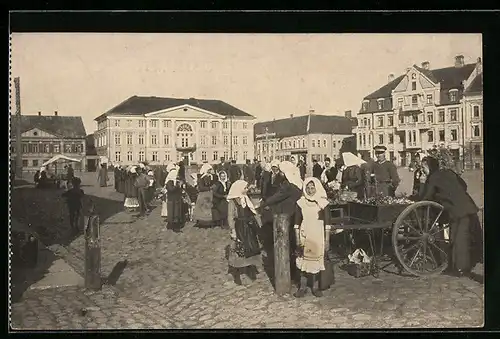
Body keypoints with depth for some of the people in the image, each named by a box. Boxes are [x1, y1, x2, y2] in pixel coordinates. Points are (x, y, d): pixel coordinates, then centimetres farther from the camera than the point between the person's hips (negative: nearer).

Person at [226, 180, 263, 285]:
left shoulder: (246, 199, 9)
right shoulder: (232, 201, -9)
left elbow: (253, 212, 12)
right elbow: (230, 217, -12)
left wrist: (259, 224, 7)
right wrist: (233, 230, -19)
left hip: (250, 228, 6)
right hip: (239, 229, -6)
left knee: (251, 249, 10)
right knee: (238, 250, -1)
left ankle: (251, 270, 25)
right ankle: (236, 274, 11)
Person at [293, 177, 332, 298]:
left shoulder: (323, 203, -3)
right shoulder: (301, 203, -1)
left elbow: (327, 223, -1)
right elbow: (297, 223, 2)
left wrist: (327, 240, -4)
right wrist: (297, 239, -3)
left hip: (318, 237, 0)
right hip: (304, 236, 0)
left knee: (316, 261, 6)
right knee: (304, 261, 3)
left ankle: (315, 287, 20)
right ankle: (302, 287, 14)